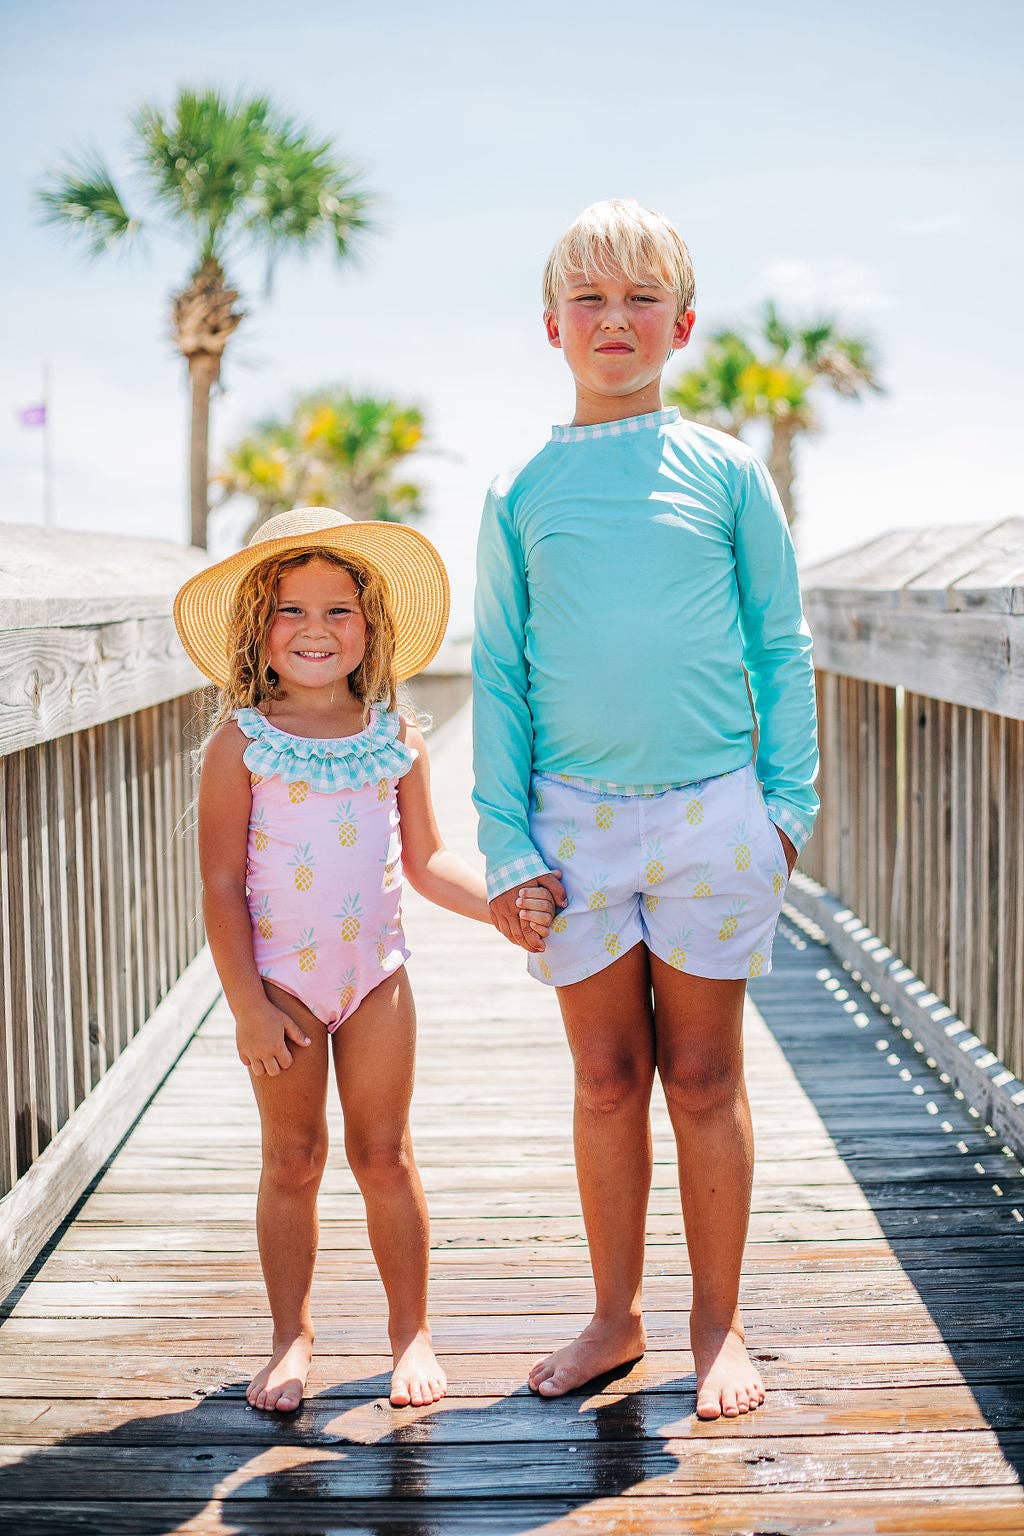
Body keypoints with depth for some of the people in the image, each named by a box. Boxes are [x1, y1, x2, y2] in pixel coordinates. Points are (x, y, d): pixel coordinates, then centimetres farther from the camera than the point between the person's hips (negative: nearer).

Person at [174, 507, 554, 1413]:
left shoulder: (395, 738, 1)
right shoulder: (242, 743, -8)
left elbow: (424, 861, 9)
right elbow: (222, 884, -8)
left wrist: (501, 904, -6)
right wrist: (248, 1007, -12)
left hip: (375, 973, 2)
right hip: (281, 981, -2)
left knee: (384, 1156, 8)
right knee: (293, 1160, 7)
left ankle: (411, 1332, 21)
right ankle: (291, 1339, 22)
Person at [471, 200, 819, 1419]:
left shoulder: (726, 472, 2)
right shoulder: (518, 494, 5)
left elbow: (781, 645, 6)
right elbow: (497, 674, 5)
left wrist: (788, 802, 0)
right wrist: (506, 845, 0)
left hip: (710, 812, -1)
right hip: (574, 817, 1)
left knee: (705, 1077, 7)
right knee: (607, 1077, 10)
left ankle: (718, 1327, 21)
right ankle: (616, 1316, 26)